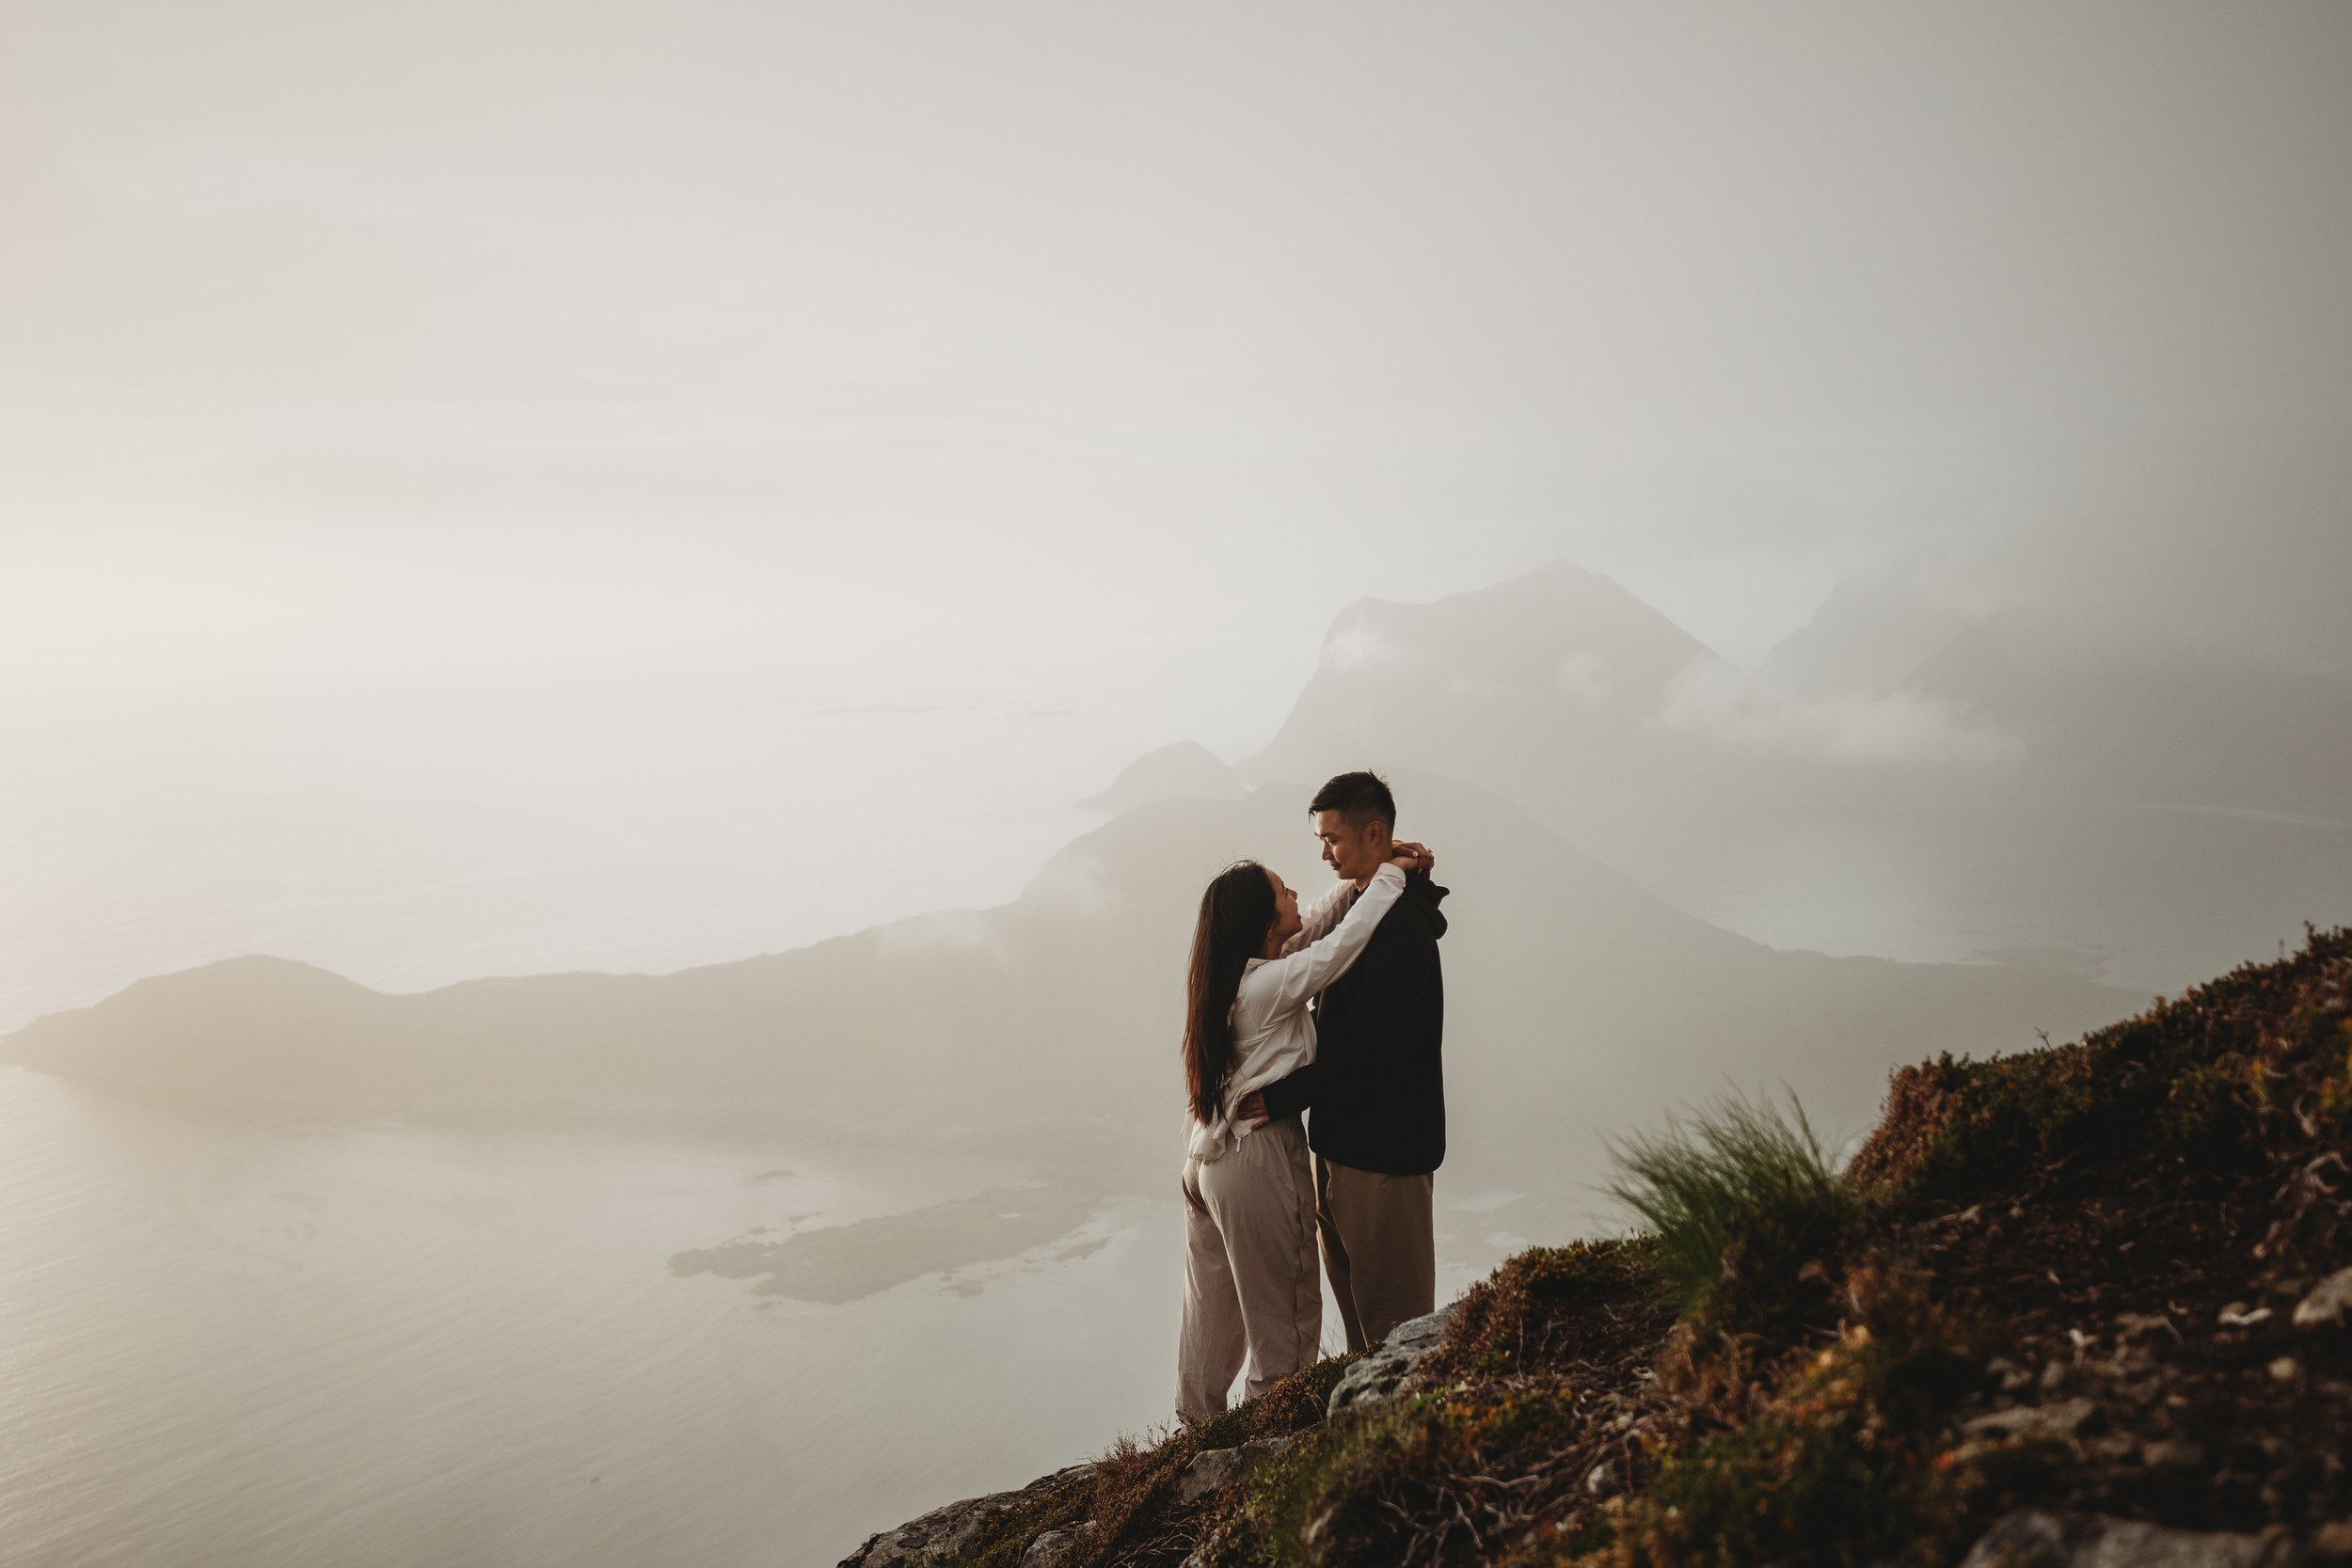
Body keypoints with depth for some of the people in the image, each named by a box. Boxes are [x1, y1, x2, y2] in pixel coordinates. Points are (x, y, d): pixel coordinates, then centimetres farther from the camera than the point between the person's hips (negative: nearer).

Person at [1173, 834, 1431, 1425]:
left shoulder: (1225, 976, 4)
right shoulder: (1269, 984, -22)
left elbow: (1311, 935, 12)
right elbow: (1341, 945, -27)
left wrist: (1364, 882, 3)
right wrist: (1389, 878, -14)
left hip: (1206, 1157, 9)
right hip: (1260, 1160, -9)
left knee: (1210, 1310, 21)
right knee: (1284, 1318, 6)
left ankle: (1198, 1425, 33)